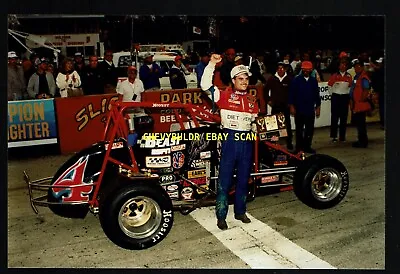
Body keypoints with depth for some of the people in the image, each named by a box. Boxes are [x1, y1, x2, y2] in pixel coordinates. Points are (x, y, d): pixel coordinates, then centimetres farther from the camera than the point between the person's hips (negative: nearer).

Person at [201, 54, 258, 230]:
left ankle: (240, 211, 29)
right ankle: (221, 216, 10)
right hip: (230, 138, -5)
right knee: (225, 179, 0)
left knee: (244, 179, 14)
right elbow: (205, 85, -15)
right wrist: (212, 64, -21)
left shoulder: (252, 99, 13)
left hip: (247, 140, 5)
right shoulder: (225, 95, -3)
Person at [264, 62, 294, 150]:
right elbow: (265, 90, 13)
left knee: (287, 124, 3)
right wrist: (268, 100, 7)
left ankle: (289, 142, 12)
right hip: (275, 106, 1)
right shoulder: (272, 79, 1)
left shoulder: (289, 79, -3)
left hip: (286, 106, -1)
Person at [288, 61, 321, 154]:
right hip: (299, 110, -3)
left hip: (310, 110, 3)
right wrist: (292, 106, -8)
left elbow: (317, 94, 12)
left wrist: (318, 107, 10)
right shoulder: (296, 80, -2)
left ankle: (307, 146, 17)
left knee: (310, 129, 6)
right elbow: (291, 94, -3)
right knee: (299, 129, 5)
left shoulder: (313, 81, 7)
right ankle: (299, 147, 12)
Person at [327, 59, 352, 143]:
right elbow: (330, 86, 5)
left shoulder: (349, 76, 7)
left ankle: (342, 136, 11)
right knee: (334, 116, -1)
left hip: (345, 97, 2)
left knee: (344, 117, 4)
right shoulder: (334, 75, 2)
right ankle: (334, 136, 5)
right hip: (336, 96, -2)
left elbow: (350, 87, 12)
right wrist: (332, 94, 0)